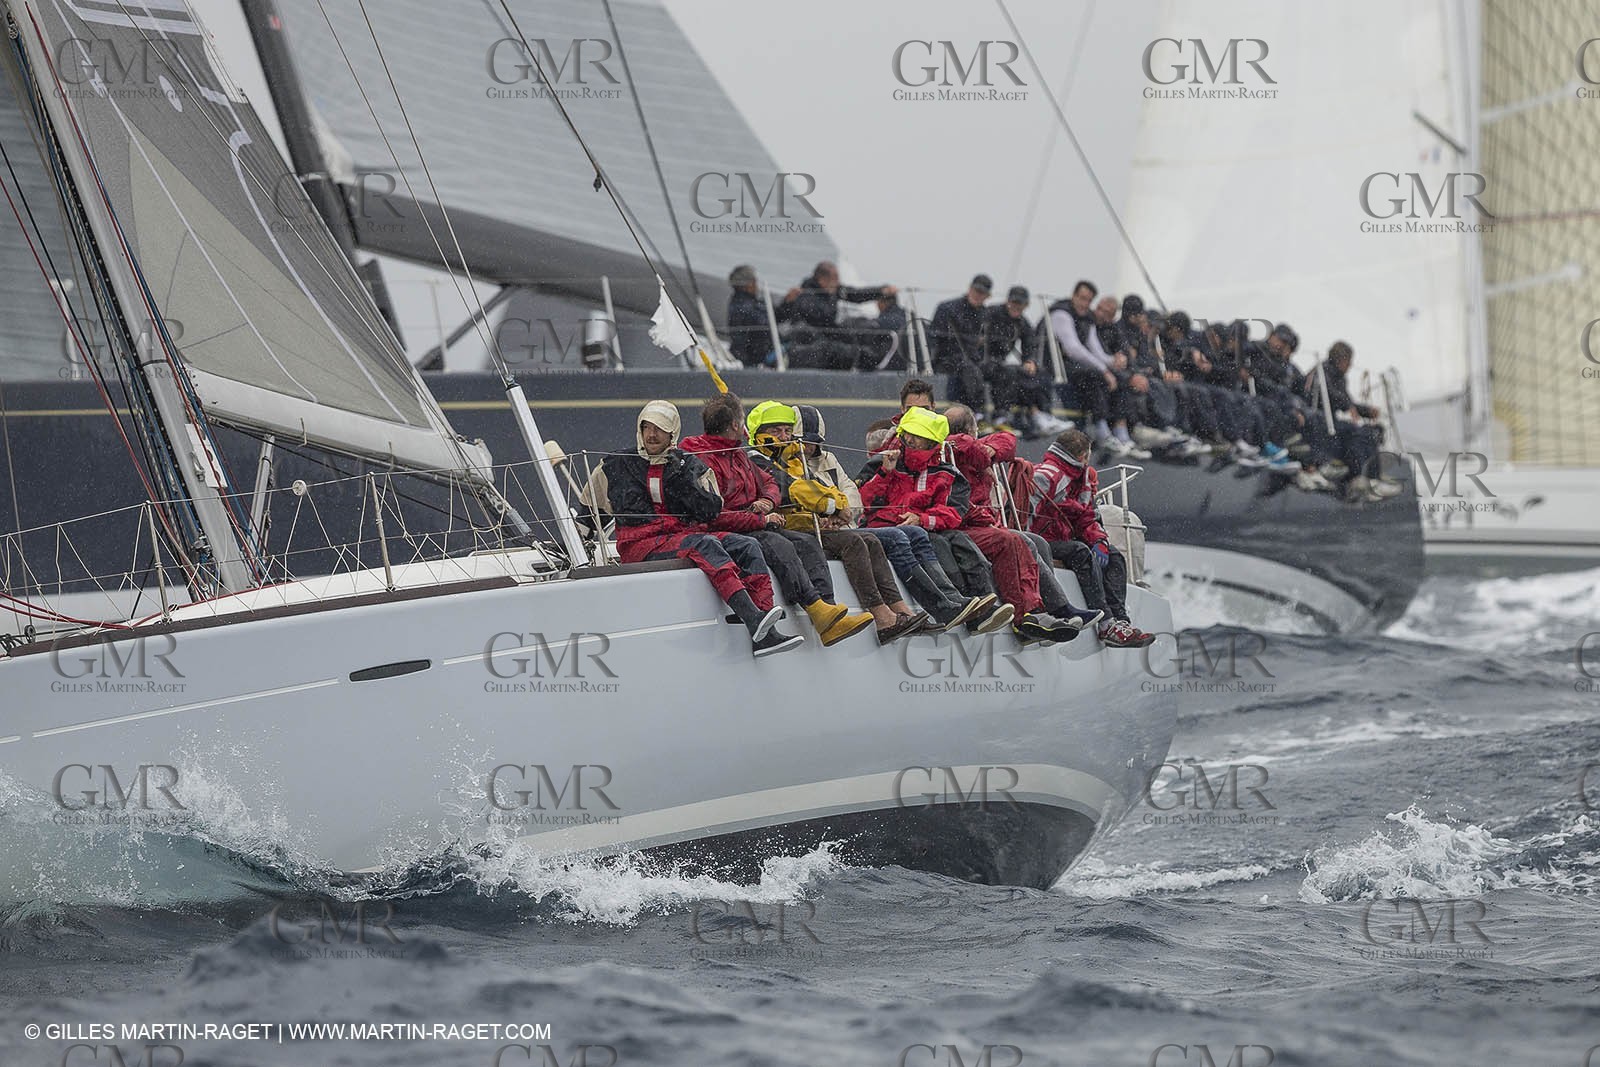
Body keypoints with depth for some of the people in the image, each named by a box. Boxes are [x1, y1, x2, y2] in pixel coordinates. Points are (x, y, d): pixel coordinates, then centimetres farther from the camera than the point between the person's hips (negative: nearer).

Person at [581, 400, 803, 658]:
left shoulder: (690, 465, 17)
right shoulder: (617, 465, 13)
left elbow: (711, 510, 3)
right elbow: (587, 509, 25)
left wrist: (682, 478, -7)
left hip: (689, 534, 4)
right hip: (642, 544, -4)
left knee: (747, 547, -20)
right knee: (705, 545, -33)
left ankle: (764, 634, -35)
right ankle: (754, 620, -54)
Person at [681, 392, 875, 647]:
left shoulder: (739, 454, 21)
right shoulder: (703, 460, -11)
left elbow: (768, 483, 32)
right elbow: (715, 516, -20)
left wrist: (767, 501, 6)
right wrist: (761, 520, -15)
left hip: (756, 527, 9)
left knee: (806, 543, -12)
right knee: (780, 545, -32)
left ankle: (827, 607, -29)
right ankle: (817, 609, -41)